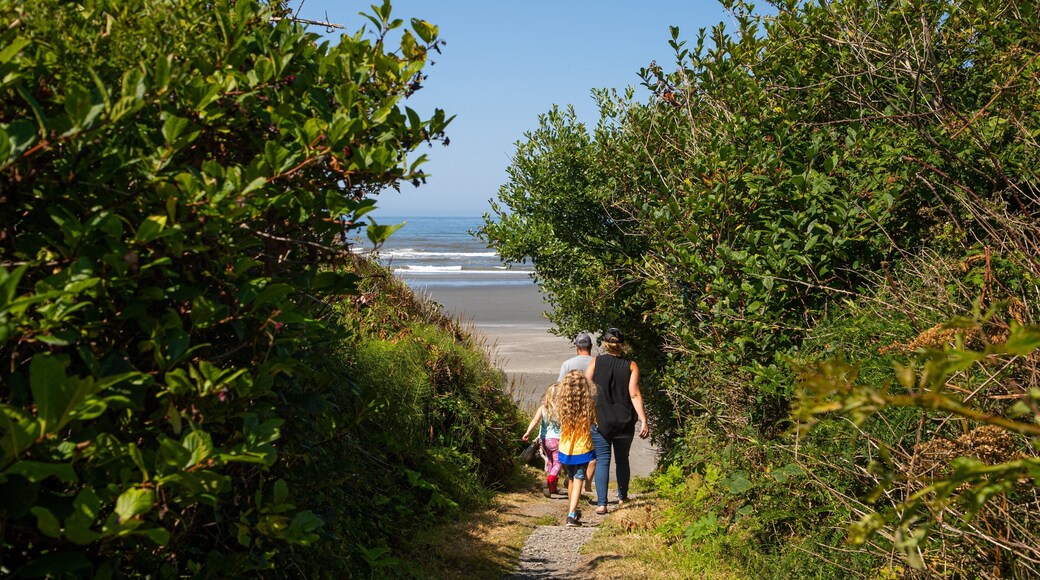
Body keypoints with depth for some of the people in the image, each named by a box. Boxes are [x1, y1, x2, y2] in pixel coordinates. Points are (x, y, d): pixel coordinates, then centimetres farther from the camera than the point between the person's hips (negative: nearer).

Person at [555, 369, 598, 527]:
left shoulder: (563, 403, -9)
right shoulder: (589, 403, -13)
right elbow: (594, 422, 0)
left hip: (566, 449, 3)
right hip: (582, 449, -3)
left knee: (571, 479, 20)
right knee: (578, 481, -1)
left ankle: (572, 511, 34)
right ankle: (571, 515, -14)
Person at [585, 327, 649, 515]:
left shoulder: (596, 362, -4)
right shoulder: (631, 365, -3)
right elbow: (634, 394, -9)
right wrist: (644, 421, -9)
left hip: (600, 421, -1)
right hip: (625, 422, 2)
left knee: (602, 461, 0)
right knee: (622, 460, 18)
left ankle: (601, 503, -9)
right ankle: (622, 497, 32)